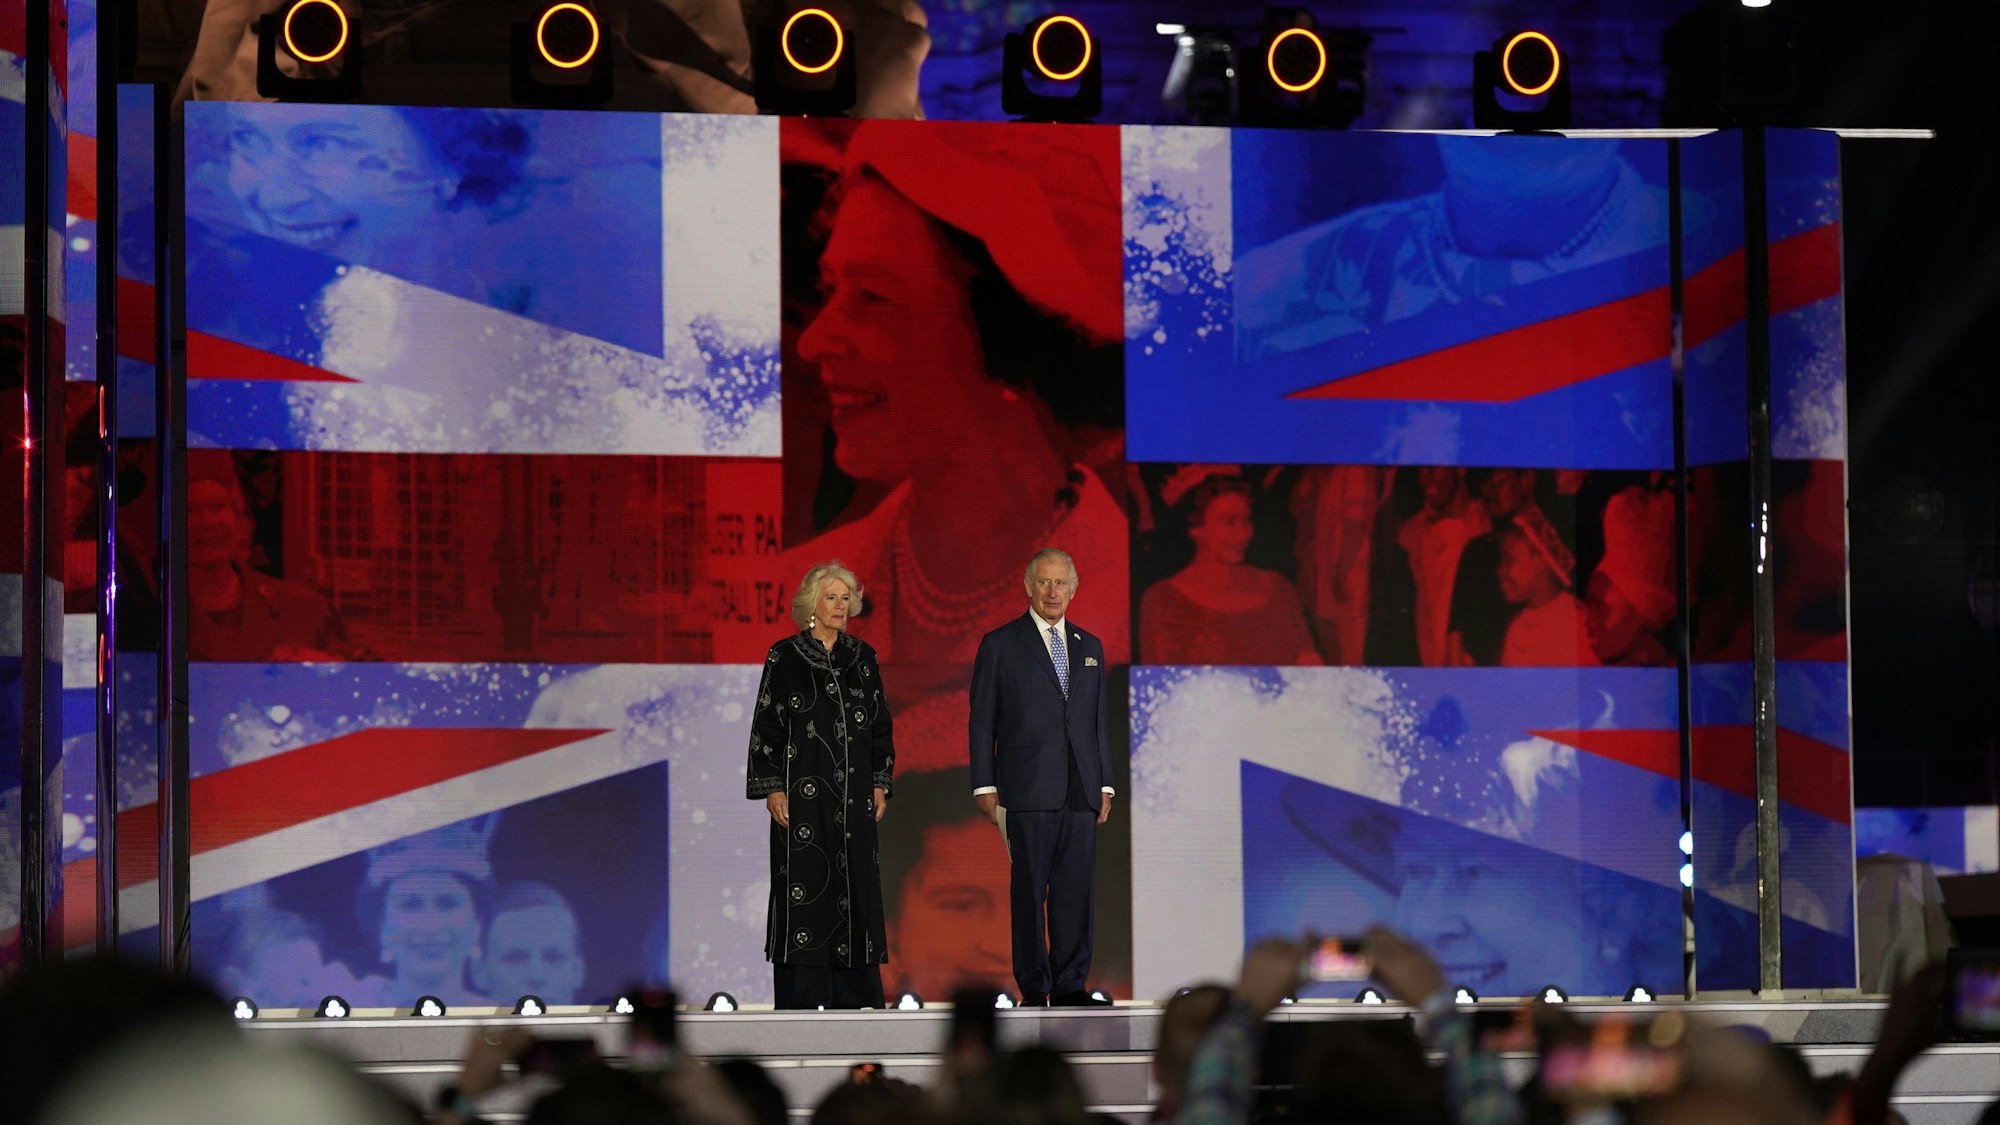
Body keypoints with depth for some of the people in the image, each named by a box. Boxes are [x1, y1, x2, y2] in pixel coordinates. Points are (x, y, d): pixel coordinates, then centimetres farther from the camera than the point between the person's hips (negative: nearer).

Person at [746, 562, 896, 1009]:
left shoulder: (862, 657, 10)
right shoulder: (785, 657, -1)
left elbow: (881, 723, 13)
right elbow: (766, 724, -3)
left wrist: (880, 784, 6)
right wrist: (772, 788, -10)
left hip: (853, 792, 4)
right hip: (802, 788, -4)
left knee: (855, 882, 3)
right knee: (803, 883, -5)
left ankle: (853, 992, 8)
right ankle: (802, 996, -3)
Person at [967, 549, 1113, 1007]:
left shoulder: (1090, 647, 17)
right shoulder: (1000, 644, 4)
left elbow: (1101, 722, 18)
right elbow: (982, 722, 2)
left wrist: (1105, 783, 11)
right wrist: (984, 784, -5)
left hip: (1080, 792, 4)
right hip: (1028, 790, -4)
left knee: (1076, 889, 2)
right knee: (1029, 890, -3)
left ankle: (1072, 984, 6)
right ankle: (1034, 987, 1)